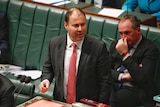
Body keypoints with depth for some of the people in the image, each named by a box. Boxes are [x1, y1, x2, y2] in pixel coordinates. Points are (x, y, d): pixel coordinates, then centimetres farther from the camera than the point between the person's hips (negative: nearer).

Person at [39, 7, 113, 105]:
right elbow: (48, 68, 18)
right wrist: (46, 79, 0)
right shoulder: (55, 43, 2)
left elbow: (105, 82, -4)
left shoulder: (98, 47, -9)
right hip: (60, 102, 2)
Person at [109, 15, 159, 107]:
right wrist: (122, 76, -10)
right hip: (114, 84, 5)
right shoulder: (116, 44, 13)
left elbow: (142, 77, -18)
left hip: (134, 89, -5)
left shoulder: (150, 49, -7)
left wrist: (125, 54, -18)